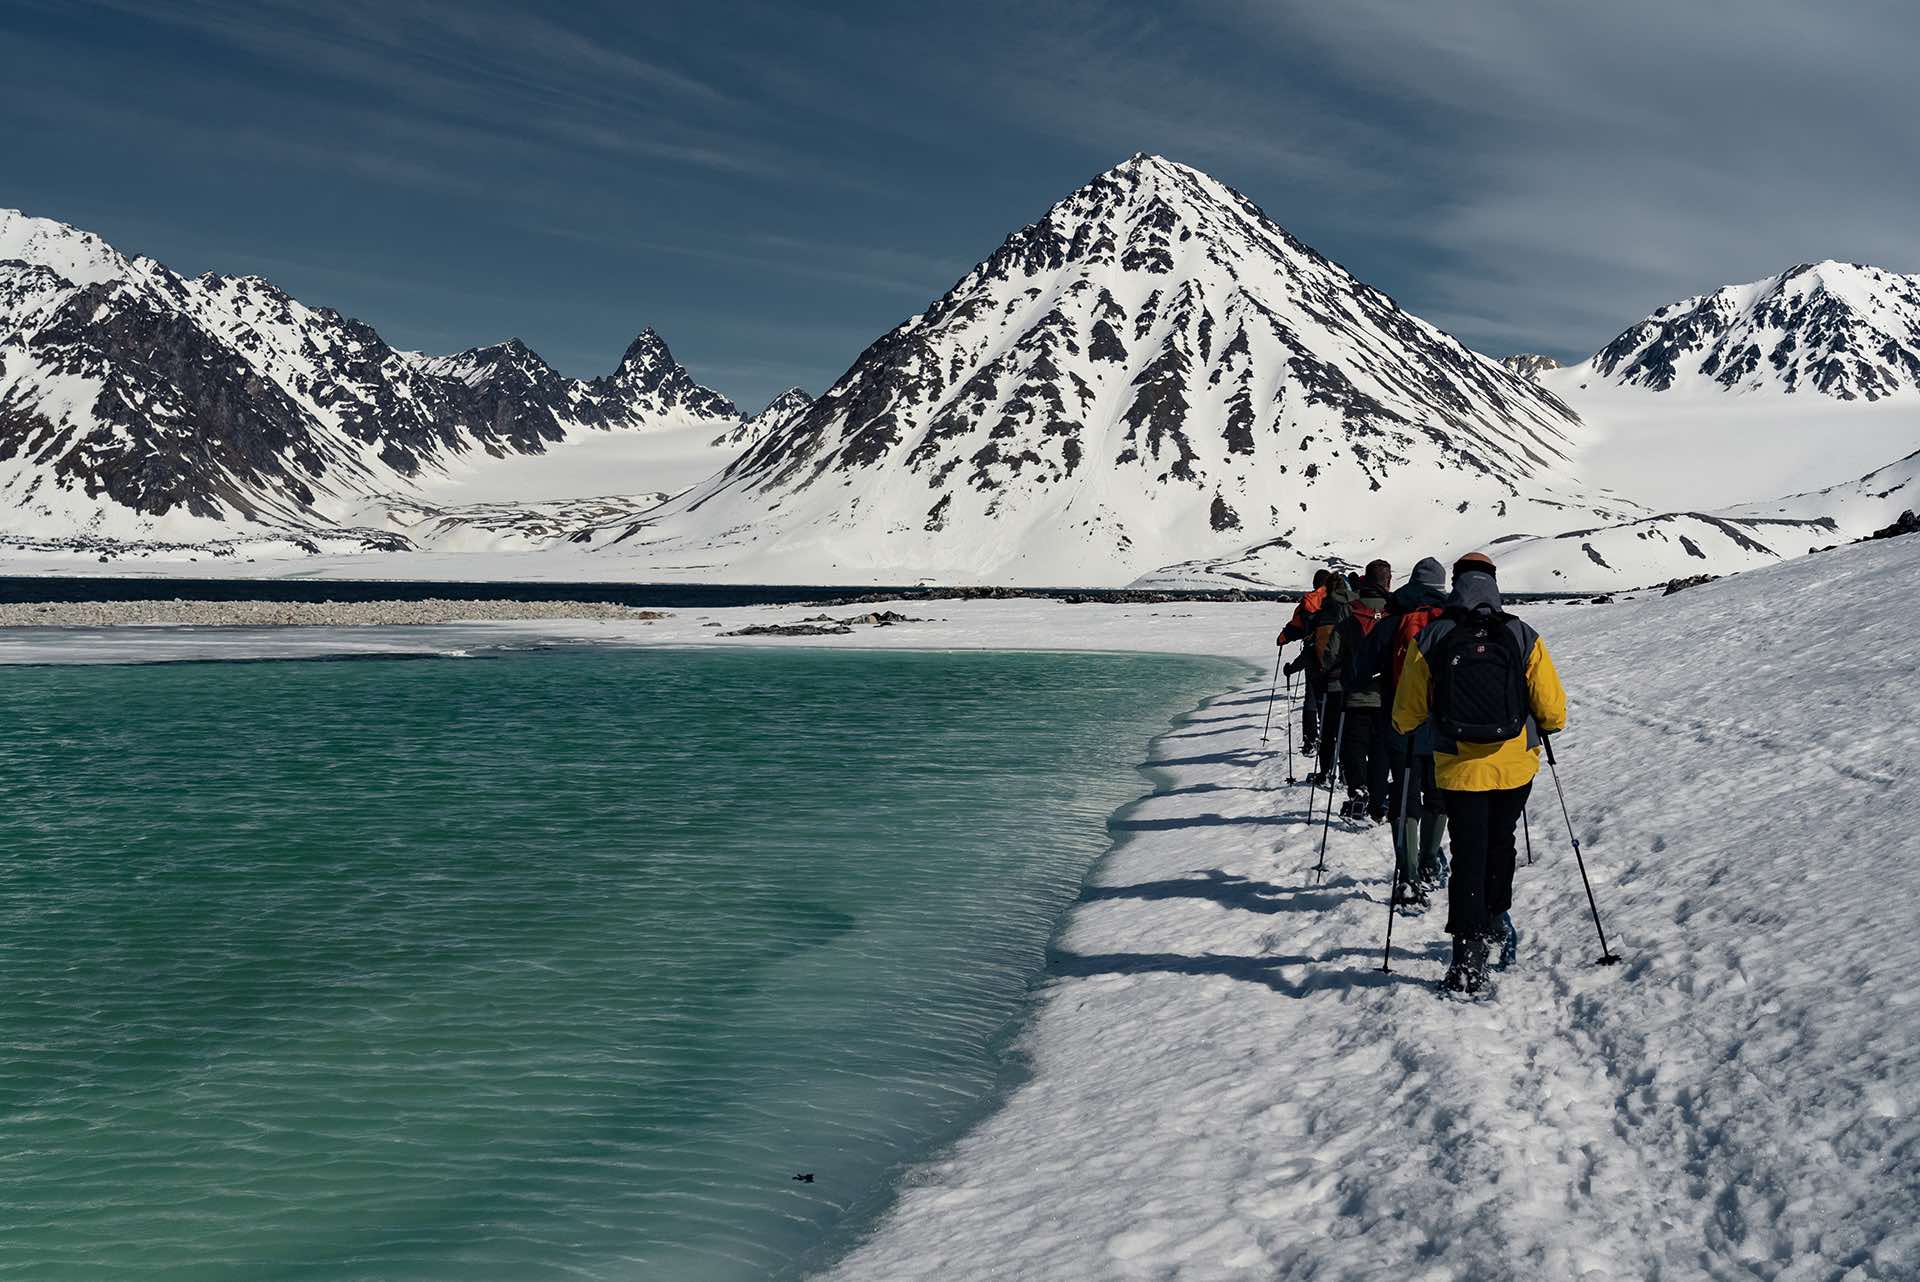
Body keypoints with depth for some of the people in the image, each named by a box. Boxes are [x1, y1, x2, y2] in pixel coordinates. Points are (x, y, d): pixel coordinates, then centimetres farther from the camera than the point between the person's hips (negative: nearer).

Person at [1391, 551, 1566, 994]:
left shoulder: (1429, 639, -7)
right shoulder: (1523, 637, -6)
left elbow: (1406, 715, -2)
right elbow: (1552, 709, -4)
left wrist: (1408, 730, 21)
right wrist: (1547, 726, 18)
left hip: (1458, 769, -1)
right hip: (1516, 767, 1)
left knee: (1468, 855, 5)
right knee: (1500, 844, 23)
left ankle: (1470, 952, -5)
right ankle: (1494, 920, 39)